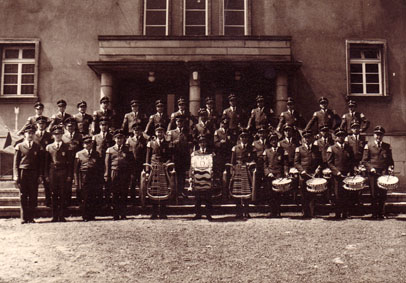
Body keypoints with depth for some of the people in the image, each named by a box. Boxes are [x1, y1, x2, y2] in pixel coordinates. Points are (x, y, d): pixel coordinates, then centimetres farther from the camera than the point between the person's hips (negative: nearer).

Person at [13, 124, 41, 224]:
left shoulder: (37, 147, 11)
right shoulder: (19, 146, 6)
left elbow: (39, 162, 11)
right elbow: (16, 163, 4)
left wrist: (39, 175, 3)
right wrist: (16, 176, -4)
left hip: (34, 174, 1)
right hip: (23, 173, -1)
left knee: (33, 196, 0)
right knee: (23, 196, 2)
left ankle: (31, 217, 7)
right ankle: (24, 218, 9)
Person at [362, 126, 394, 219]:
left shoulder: (387, 146, 13)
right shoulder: (368, 146, 7)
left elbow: (390, 160, 17)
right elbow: (364, 160, 5)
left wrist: (390, 167, -2)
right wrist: (370, 168, -9)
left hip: (384, 173, 2)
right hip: (373, 173, -1)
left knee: (383, 194, 0)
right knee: (374, 194, -1)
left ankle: (381, 213, 12)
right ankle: (374, 214, 8)